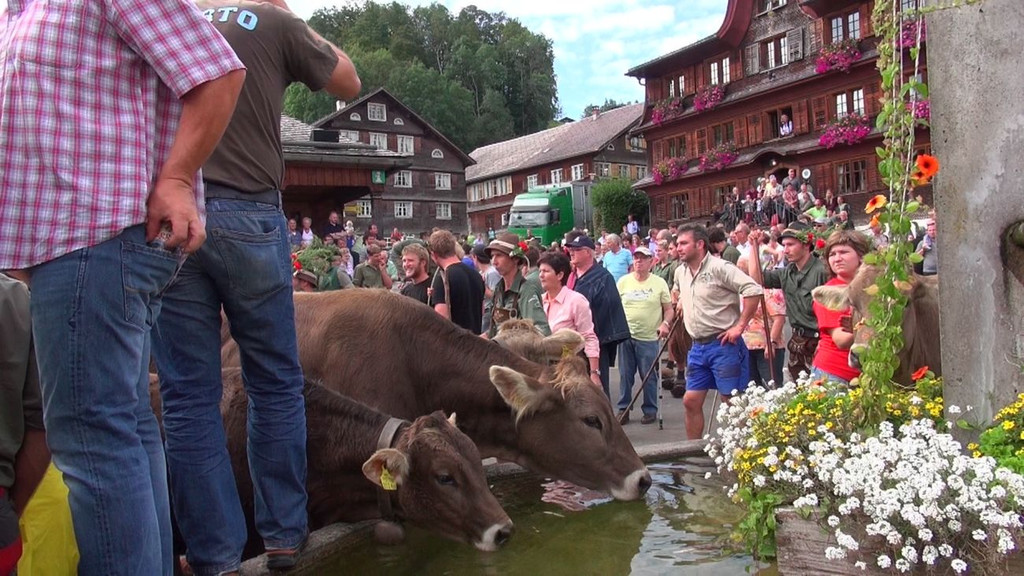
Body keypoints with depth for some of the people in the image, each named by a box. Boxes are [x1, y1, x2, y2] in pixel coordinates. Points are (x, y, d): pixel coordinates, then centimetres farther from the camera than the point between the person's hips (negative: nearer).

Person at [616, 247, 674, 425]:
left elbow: (669, 309, 3)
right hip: (626, 335, 2)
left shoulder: (659, 283, 0)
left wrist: (665, 324, -14)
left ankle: (650, 410, 17)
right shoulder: (623, 281, 6)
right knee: (625, 375, 8)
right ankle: (623, 409, 19)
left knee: (649, 377, 4)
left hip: (648, 338, -2)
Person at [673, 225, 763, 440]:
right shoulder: (680, 272, 11)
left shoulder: (719, 268, -14)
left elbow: (753, 290, -22)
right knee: (691, 401, 9)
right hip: (698, 347, 8)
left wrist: (740, 326, -20)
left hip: (723, 344, -7)